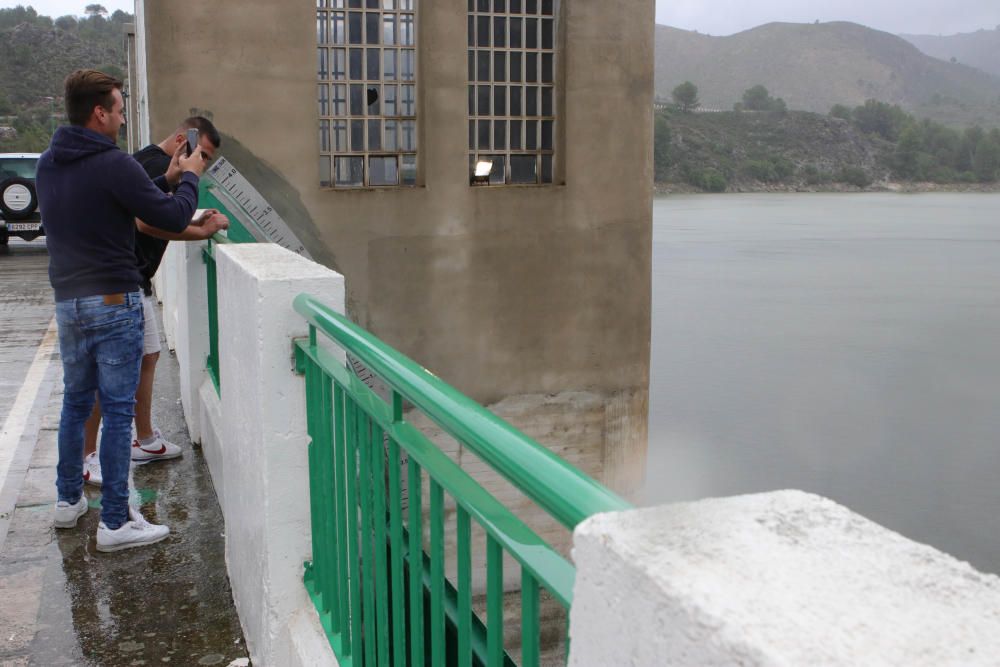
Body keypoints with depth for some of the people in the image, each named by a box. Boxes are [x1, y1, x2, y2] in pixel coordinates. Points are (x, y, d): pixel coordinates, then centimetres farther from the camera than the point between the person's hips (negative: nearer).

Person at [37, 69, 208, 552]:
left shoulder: (48, 164, 8)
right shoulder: (113, 165, -17)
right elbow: (173, 218, -14)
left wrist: (165, 181, 18)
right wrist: (189, 178, 4)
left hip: (67, 301, 8)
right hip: (112, 303, -7)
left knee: (76, 400, 20)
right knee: (117, 409, -1)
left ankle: (68, 500, 32)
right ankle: (115, 522, 4)